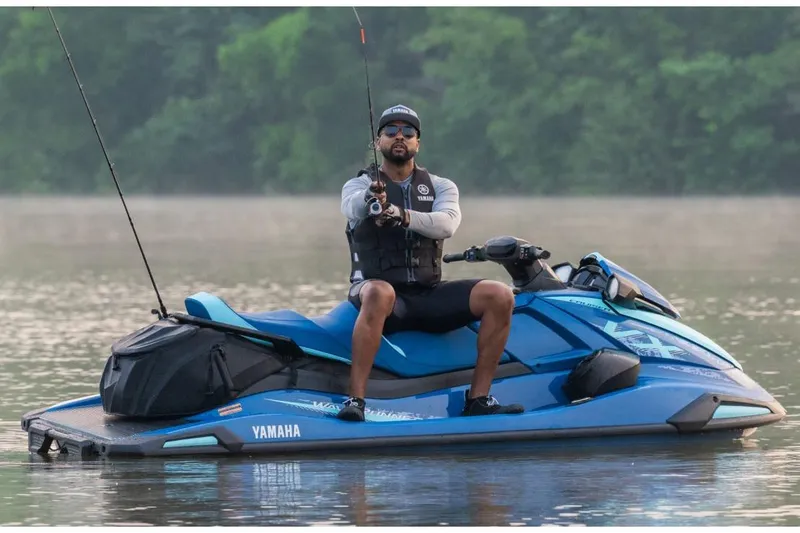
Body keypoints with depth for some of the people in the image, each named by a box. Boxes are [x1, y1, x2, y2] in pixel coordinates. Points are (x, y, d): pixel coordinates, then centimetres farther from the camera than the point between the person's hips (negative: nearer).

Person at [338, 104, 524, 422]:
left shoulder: (441, 187, 13)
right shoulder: (359, 186, 8)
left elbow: (447, 223, -11)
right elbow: (351, 207, -19)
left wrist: (402, 215, -32)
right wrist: (370, 199, -46)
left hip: (429, 295, 3)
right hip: (377, 286, -3)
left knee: (499, 296, -19)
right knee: (380, 294, -40)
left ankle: (478, 399, -13)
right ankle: (355, 400, -40)